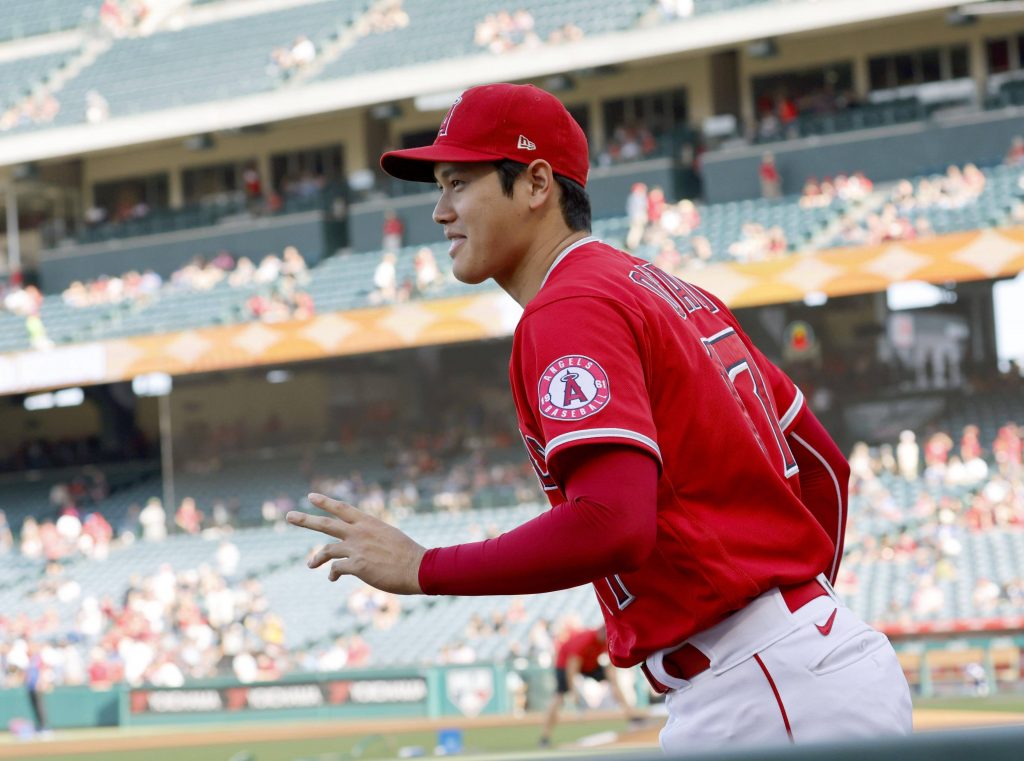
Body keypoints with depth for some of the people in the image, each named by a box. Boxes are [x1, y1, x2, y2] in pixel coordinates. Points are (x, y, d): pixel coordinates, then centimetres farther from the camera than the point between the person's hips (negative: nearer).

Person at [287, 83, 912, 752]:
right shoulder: (679, 293, 18)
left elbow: (612, 525, -26)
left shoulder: (568, 310, -12)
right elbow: (823, 467, 23)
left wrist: (419, 569, -16)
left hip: (765, 691, -10)